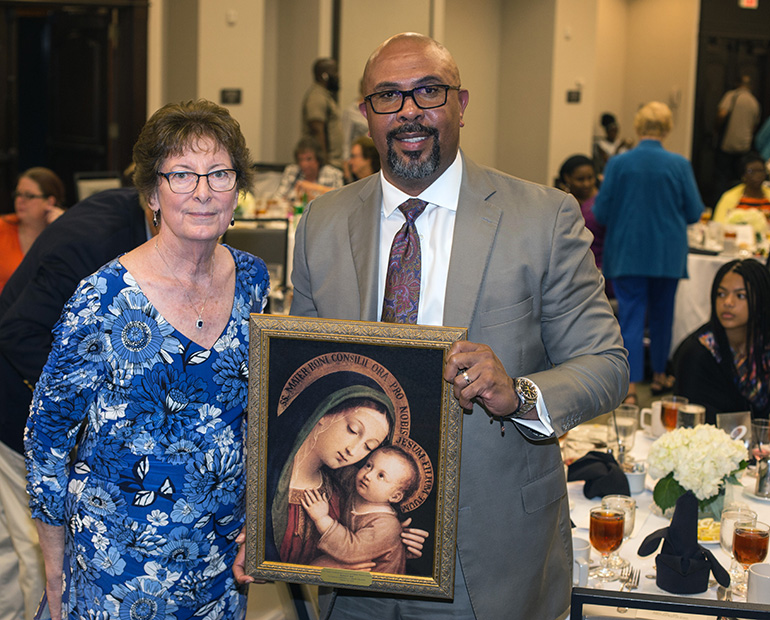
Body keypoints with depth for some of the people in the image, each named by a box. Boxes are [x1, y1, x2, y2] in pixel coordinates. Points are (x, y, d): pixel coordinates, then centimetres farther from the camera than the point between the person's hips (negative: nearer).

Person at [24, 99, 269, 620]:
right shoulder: (104, 301, -18)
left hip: (224, 547, 5)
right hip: (120, 554, -4)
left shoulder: (252, 279, -3)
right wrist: (55, 571, -4)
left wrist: (255, 516, 11)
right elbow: (47, 433, -8)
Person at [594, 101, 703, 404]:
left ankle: (630, 387, -9)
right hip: (667, 254, 1)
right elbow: (694, 213, -1)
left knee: (630, 315, 0)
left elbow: (601, 213, -3)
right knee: (661, 314, 18)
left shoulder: (618, 163, -8)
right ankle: (659, 375, 33)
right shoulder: (679, 164, -8)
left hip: (626, 254, -1)